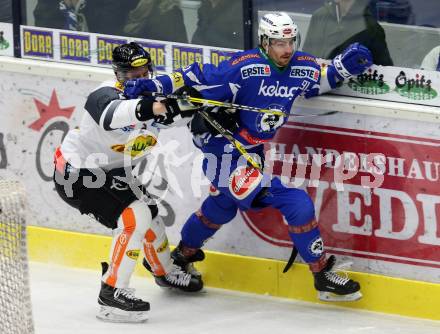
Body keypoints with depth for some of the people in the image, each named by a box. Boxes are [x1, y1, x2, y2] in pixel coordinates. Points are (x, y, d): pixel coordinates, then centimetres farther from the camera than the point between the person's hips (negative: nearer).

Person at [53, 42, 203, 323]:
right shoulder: (106, 95, -30)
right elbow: (112, 115, -53)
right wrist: (148, 108, -72)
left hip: (111, 170, 9)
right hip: (77, 172, -9)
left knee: (149, 212, 18)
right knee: (135, 216, -21)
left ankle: (165, 271, 47)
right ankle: (112, 293, -18)